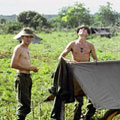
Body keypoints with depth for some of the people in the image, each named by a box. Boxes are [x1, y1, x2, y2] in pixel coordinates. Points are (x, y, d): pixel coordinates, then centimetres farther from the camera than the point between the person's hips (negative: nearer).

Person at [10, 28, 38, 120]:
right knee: (24, 103, -10)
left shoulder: (27, 49, 18)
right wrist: (29, 68, -15)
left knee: (26, 103, 12)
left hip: (28, 77, 9)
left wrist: (32, 68, 7)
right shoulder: (18, 48, -9)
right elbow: (13, 65, -17)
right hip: (21, 77, -9)